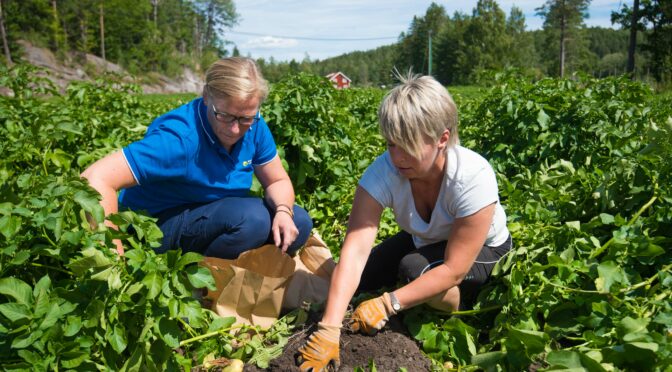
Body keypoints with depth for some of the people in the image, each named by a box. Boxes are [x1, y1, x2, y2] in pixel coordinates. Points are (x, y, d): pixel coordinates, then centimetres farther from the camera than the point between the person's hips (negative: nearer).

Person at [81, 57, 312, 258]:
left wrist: (283, 211, -21)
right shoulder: (179, 138, -31)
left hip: (219, 215, 7)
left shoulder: (253, 126, -10)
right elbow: (96, 179, -36)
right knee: (252, 217, -32)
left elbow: (278, 181, 2)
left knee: (300, 223, -7)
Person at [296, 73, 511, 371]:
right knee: (357, 278, -8)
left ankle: (464, 300, -1)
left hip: (482, 250, -5)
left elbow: (454, 268, -32)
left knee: (415, 269, -34)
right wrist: (329, 329, -46)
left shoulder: (473, 177, -36)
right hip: (422, 242, 5)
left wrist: (388, 304, -39)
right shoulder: (383, 171, -29)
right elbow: (355, 250, -37)